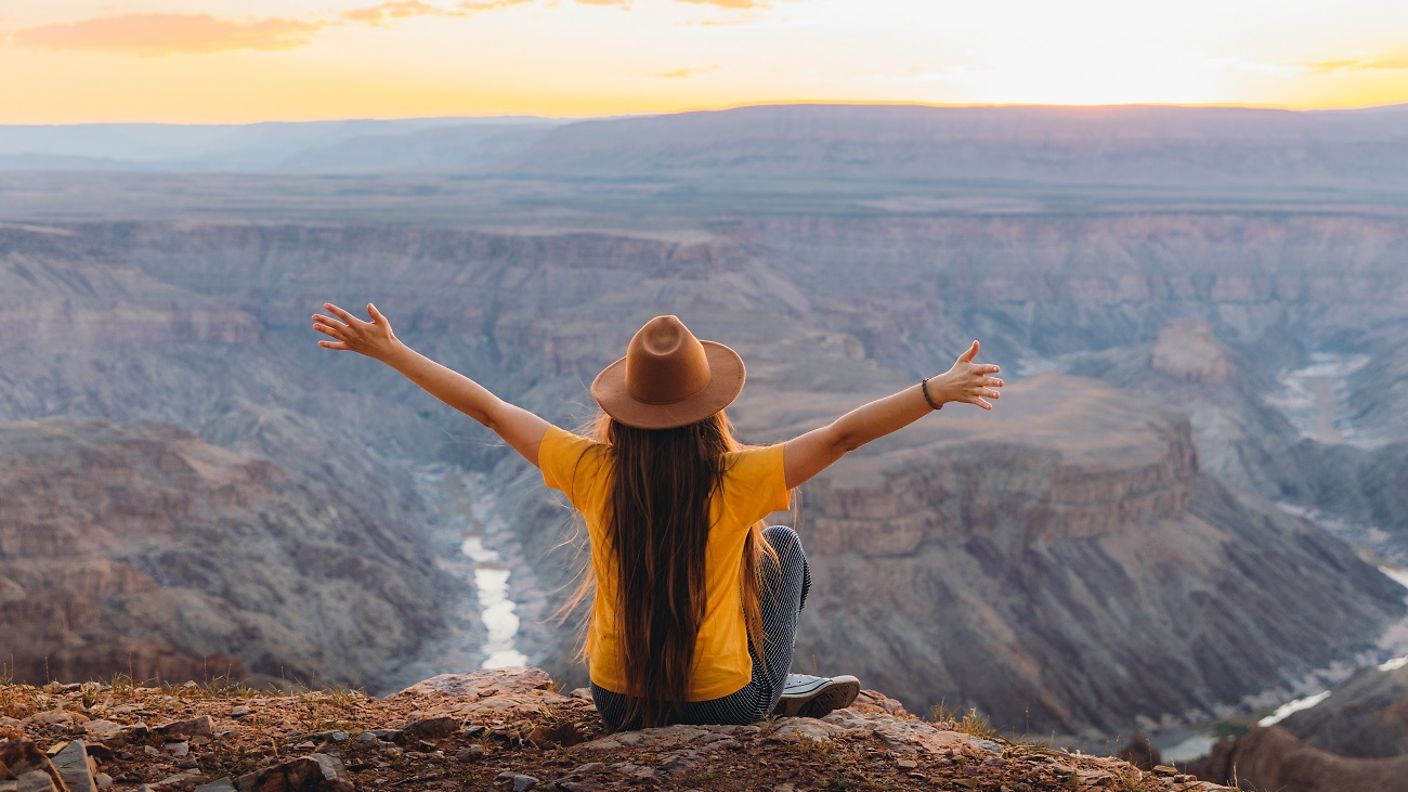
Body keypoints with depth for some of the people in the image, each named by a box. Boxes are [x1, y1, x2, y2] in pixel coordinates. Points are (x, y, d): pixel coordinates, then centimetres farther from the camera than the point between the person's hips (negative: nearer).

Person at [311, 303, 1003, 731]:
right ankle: (777, 690, 33)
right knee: (782, 545, 20)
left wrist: (390, 352, -1)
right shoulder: (737, 481, -24)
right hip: (726, 707, -2)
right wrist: (938, 391, -18)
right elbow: (844, 434, -24)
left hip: (617, 703, 2)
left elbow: (487, 408, -9)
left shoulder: (592, 473, -16)